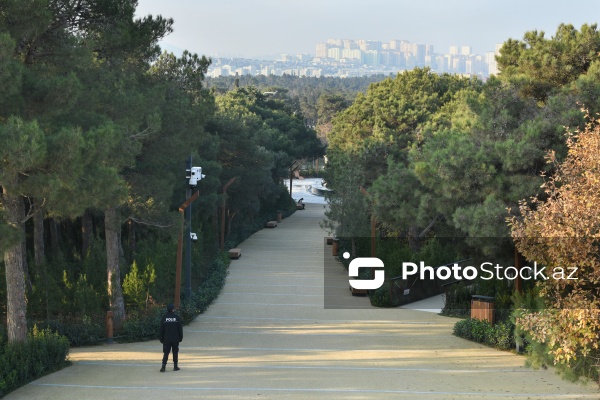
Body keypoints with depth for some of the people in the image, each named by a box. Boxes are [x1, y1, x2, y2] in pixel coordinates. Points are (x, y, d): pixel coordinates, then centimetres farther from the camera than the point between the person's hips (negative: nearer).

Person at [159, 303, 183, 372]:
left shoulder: (164, 318, -1)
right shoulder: (177, 317, -2)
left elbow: (161, 329, 2)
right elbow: (180, 328, 1)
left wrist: (161, 338, 9)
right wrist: (181, 337, 8)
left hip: (166, 339, 0)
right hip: (175, 339, 0)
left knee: (166, 353, 1)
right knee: (175, 352, 9)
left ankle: (163, 366, -10)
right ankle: (175, 366, 11)